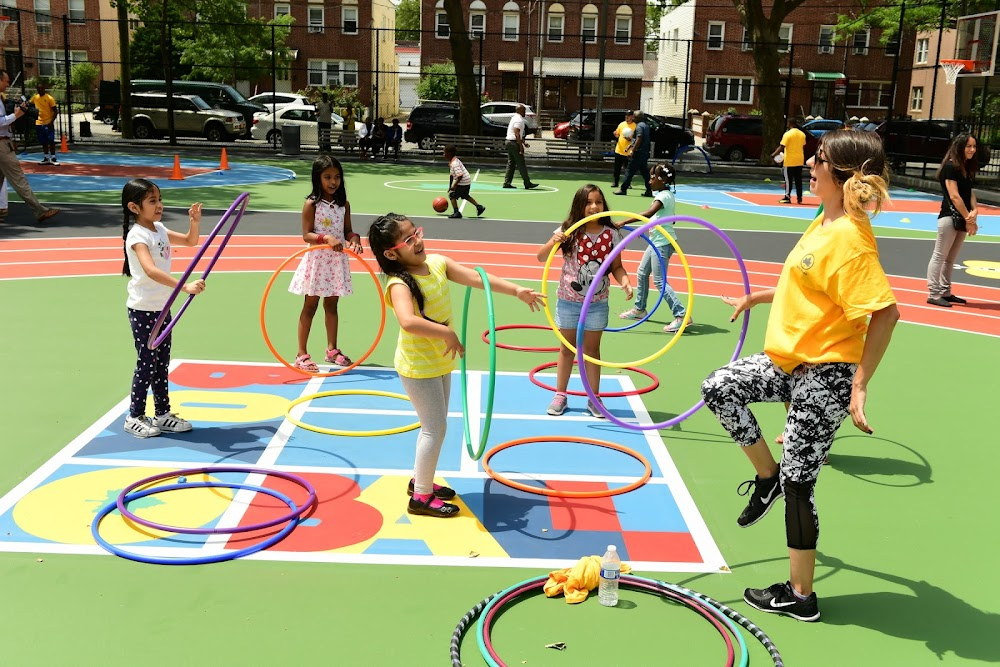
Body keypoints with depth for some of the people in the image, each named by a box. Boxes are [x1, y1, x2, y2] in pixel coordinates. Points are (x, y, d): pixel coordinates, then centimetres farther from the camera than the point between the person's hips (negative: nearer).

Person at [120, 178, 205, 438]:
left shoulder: (159, 229, 8)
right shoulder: (138, 235, -19)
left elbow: (190, 241, 22)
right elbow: (150, 270, -35)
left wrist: (194, 222, 0)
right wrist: (185, 286, -45)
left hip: (162, 308, 8)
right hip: (143, 310, -8)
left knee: (162, 363, 13)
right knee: (147, 364, -1)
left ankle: (162, 414, 23)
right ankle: (135, 417, 12)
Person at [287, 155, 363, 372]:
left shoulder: (343, 204, 4)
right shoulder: (311, 204, -9)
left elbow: (347, 231, 7)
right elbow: (306, 235, -13)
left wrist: (354, 239, -15)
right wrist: (327, 238, -28)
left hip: (337, 260, 4)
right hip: (317, 259, -4)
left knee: (332, 305, 15)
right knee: (310, 306, 3)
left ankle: (332, 350, 27)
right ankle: (302, 354, 9)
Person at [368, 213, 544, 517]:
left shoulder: (437, 262, -5)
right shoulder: (400, 284, -28)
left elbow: (476, 278, -8)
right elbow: (408, 321, -46)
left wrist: (517, 290, -14)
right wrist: (447, 333, -39)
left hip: (440, 360, 8)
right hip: (419, 367, -8)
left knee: (434, 425, 20)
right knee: (436, 428, 0)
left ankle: (420, 480, 38)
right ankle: (421, 497, 15)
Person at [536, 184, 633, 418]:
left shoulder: (611, 234, -6)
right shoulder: (569, 231, -10)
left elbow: (616, 266, 1)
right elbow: (541, 257, -8)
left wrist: (625, 282, -19)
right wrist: (553, 242, -28)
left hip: (597, 303, 1)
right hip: (569, 301, 0)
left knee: (592, 350, 10)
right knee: (567, 348, 12)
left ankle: (594, 399, 20)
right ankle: (560, 395, 24)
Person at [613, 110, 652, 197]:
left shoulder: (639, 126, -13)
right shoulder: (646, 125, 16)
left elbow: (639, 139, -22)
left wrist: (632, 150, -23)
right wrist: (630, 138, 25)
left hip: (638, 153, -9)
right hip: (645, 153, 9)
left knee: (630, 171, -4)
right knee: (645, 172, 9)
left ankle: (623, 189, -2)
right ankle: (649, 190, 7)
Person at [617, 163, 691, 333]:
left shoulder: (664, 196, -20)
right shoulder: (663, 194, 11)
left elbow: (648, 213, -35)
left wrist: (624, 222, -38)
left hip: (663, 244, -10)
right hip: (656, 242, 10)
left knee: (659, 281, -9)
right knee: (642, 273, 17)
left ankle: (682, 316, -9)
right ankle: (639, 309, 31)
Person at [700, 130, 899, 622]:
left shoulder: (850, 237, -22)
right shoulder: (824, 222, 7)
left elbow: (885, 311, -27)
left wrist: (860, 386, -26)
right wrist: (757, 298, 30)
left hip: (825, 375, -9)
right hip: (792, 361, 9)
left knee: (797, 483, 0)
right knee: (719, 388, 2)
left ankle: (800, 596, 18)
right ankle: (767, 476, 19)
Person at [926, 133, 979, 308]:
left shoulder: (968, 168, 14)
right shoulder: (950, 167, -12)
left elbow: (970, 194, 7)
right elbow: (954, 196, -17)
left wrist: (974, 212, -13)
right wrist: (969, 219, -15)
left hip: (963, 218, 8)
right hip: (950, 217, -8)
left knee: (951, 258, 13)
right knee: (940, 256, -5)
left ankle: (945, 292, 20)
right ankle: (933, 294, -4)